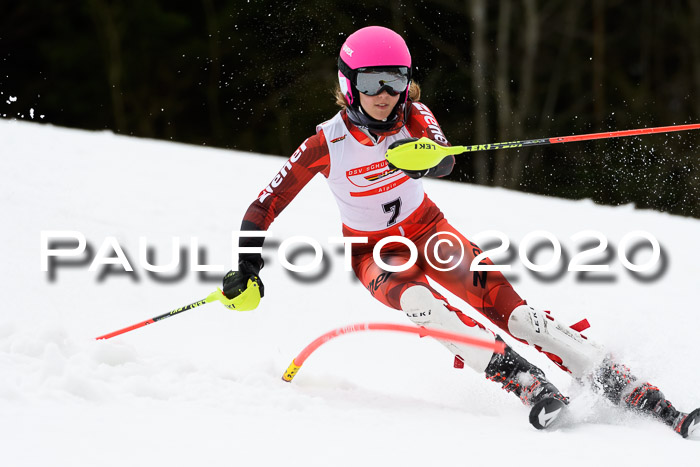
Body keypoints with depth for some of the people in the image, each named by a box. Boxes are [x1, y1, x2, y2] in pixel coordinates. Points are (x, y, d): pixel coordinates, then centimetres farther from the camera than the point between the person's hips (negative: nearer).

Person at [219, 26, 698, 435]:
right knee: (417, 300, -36)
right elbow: (262, 209, -13)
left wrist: (421, 159, -61)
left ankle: (636, 392, -30)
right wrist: (248, 270, -25)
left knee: (498, 298, -22)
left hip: (425, 229, 1)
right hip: (374, 252, -1)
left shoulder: (415, 117, -16)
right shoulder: (326, 144, -20)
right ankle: (528, 384, -47)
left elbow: (446, 160, -38)